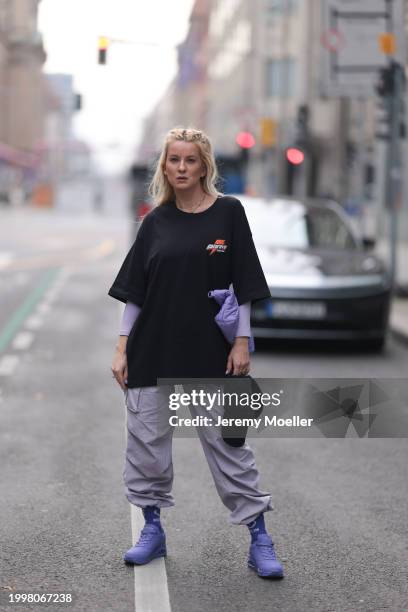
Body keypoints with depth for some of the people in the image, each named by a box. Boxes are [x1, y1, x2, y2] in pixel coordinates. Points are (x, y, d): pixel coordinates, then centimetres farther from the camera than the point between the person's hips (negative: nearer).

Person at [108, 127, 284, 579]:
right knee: (146, 439, 5)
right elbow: (134, 290, 7)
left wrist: (241, 342, -7)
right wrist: (122, 348, 2)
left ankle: (259, 539, 7)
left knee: (227, 440, 0)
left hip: (210, 353, -3)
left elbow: (242, 285, -1)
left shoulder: (228, 212, -1)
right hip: (152, 352, 3)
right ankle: (152, 529, 21)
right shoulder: (157, 221, 5)